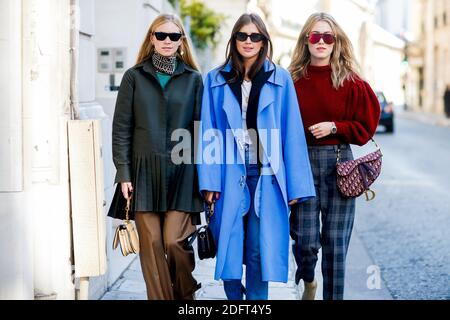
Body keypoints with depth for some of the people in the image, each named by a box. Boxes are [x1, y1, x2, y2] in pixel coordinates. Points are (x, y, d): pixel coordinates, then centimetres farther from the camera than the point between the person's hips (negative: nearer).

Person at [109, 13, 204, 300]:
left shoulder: (193, 79, 8)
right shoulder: (134, 77, 7)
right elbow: (121, 128, 5)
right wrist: (123, 173, -2)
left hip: (181, 171, -1)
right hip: (144, 170, 1)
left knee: (175, 242, -7)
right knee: (151, 243, -2)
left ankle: (185, 296, 16)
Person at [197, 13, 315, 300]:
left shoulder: (280, 79, 4)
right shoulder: (216, 80, 6)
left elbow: (292, 132, 1)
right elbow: (209, 133, 3)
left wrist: (296, 184, -4)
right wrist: (209, 180, -6)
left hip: (266, 176, -1)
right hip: (230, 174, 1)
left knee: (260, 251, 1)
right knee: (229, 248, 4)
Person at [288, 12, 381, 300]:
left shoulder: (352, 82, -1)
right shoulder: (293, 80, 0)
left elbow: (366, 126, 4)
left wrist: (334, 127, -11)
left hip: (339, 163, 0)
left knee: (335, 241, 3)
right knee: (305, 239, -1)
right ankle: (308, 281, 32)